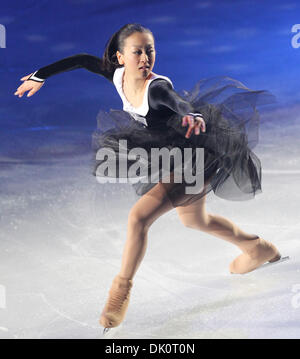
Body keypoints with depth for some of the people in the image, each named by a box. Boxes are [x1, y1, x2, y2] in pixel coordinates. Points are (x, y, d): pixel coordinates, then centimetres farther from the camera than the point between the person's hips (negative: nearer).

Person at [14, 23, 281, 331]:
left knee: (138, 216, -19)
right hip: (169, 161, 9)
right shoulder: (118, 75, -7)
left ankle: (121, 292, 3)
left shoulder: (157, 87, -27)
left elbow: (181, 103, -48)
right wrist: (40, 76, 9)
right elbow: (83, 60, 7)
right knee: (193, 220, 27)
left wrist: (195, 117, -70)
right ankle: (258, 248, 50)